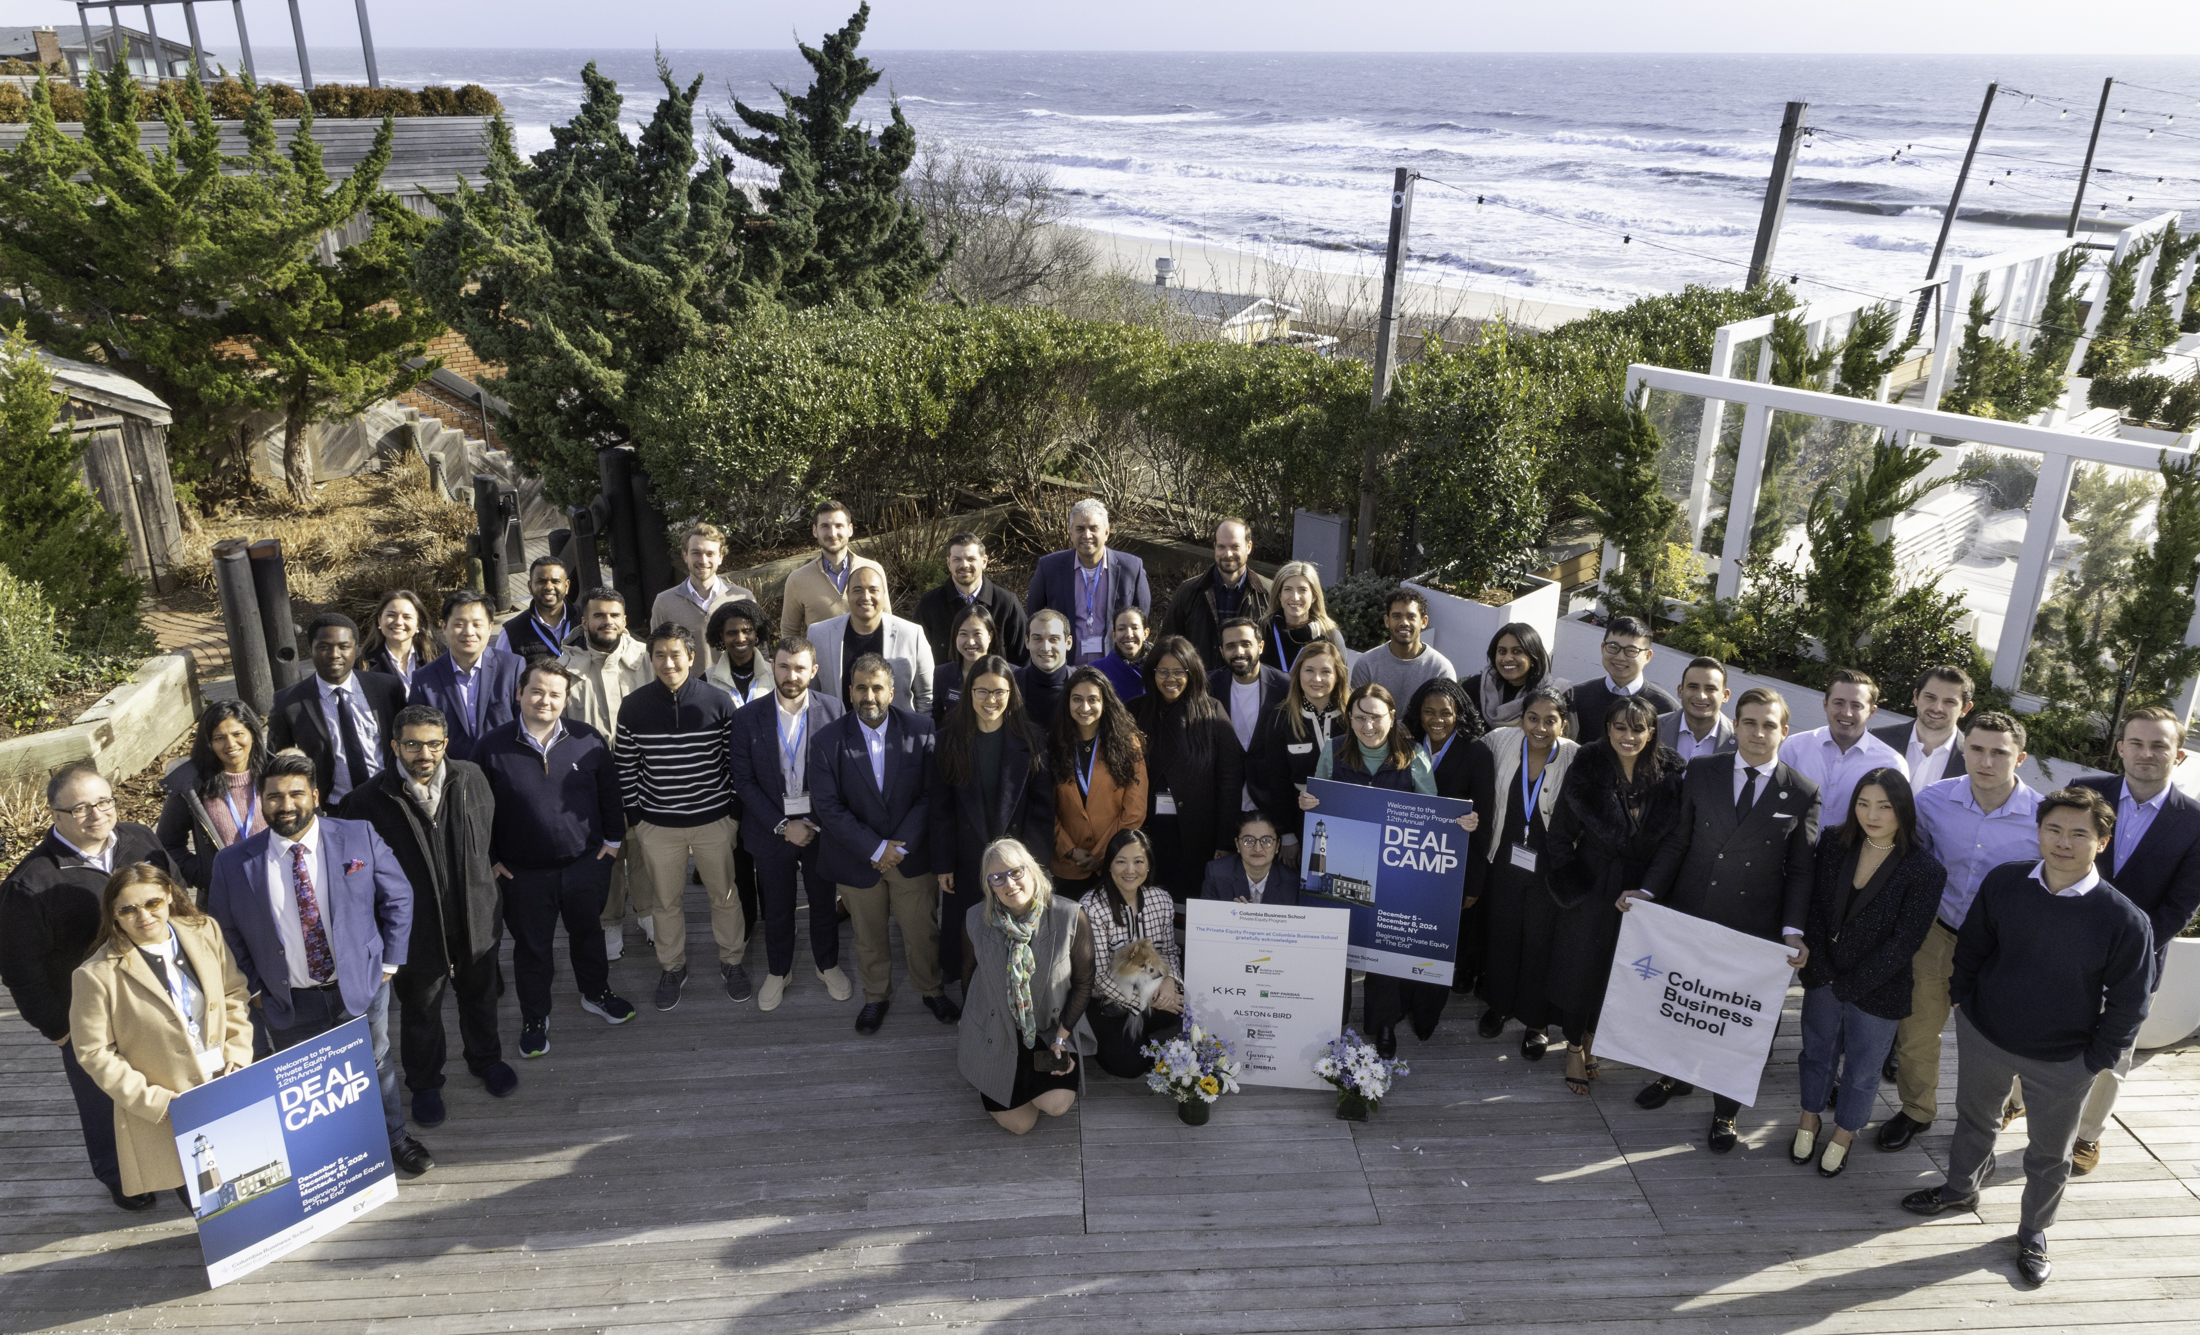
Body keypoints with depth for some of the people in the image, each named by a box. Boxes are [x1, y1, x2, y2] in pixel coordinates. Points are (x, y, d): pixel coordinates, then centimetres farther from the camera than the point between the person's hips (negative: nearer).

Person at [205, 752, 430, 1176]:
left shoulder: (359, 838, -9)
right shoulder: (234, 862, -7)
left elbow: (398, 897, 0)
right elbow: (224, 930, 4)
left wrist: (389, 962, -2)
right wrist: (253, 988, 1)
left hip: (361, 987, 0)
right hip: (288, 1002, 0)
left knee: (376, 1068, 18)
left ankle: (394, 1140, 41)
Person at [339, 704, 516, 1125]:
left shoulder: (472, 779, -10)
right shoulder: (368, 802, -19)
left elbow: (490, 829, 10)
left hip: (476, 918, 3)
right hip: (415, 929, -3)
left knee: (480, 996, 24)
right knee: (420, 1012, 18)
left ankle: (485, 1059, 51)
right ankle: (425, 1084, 42)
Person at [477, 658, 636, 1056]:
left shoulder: (588, 740, -7)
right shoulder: (494, 747, -10)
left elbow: (610, 791, 5)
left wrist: (612, 839, 5)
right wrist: (491, 859, 0)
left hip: (585, 862, 1)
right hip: (524, 872, -1)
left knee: (588, 931, 20)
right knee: (532, 945, 13)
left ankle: (596, 993, 43)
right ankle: (534, 1018, 31)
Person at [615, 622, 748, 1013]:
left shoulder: (719, 702, -10)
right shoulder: (633, 706, -8)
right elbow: (625, 767, 2)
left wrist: (735, 811, -1)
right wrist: (633, 816, 2)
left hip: (714, 819, -1)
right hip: (657, 824, 1)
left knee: (724, 895, 13)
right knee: (666, 901, 15)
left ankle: (731, 962, 34)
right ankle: (672, 968, 35)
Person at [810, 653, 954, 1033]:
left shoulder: (920, 730, -9)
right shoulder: (826, 741, -11)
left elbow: (930, 794, -8)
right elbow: (830, 808, -12)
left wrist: (901, 846, -15)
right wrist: (876, 848, -17)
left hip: (912, 855, 0)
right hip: (858, 859, 0)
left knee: (922, 931, 12)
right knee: (869, 937, 16)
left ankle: (932, 991, 37)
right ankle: (876, 997, 39)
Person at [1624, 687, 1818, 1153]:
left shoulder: (1802, 793, -4)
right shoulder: (1701, 772, -1)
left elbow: (1799, 871, -2)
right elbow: (1677, 841, 2)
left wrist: (1793, 931, -12)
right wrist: (1648, 890, -9)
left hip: (1753, 931, -1)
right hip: (1688, 917, 2)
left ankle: (1725, 1110, 33)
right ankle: (1677, 1076, 44)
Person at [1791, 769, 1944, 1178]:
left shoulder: (1925, 869, -19)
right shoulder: (1835, 843, -8)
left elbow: (1904, 942, -16)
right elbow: (1814, 907, -2)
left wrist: (1849, 984, -14)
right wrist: (1819, 971, -10)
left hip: (1877, 991, -3)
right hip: (1823, 977, 3)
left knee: (1862, 1071, 16)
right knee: (1816, 1051, 21)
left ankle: (1844, 1134, 40)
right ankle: (1810, 1120, 44)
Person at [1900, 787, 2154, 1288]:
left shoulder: (2125, 921, -21)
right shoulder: (2003, 882, -13)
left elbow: (2128, 1004, -10)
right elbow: (1971, 946, 3)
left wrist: (2095, 1061, -7)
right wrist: (1964, 1004, 5)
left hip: (2062, 1063, -2)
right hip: (1983, 1036, 3)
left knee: (2049, 1156, 18)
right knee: (1974, 1119, 26)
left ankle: (2033, 1232, 42)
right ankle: (1961, 1189, 52)